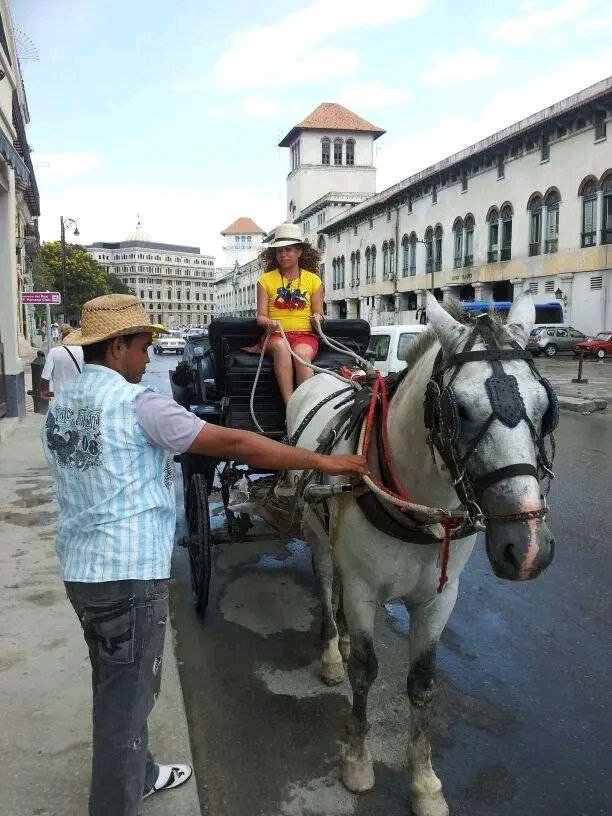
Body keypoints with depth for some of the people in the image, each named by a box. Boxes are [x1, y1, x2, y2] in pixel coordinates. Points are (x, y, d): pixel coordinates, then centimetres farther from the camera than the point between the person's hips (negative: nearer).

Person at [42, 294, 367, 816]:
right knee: (126, 701, 7)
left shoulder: (60, 406, 7)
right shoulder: (135, 403, -19)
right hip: (130, 576, -9)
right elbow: (232, 444, -21)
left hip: (79, 570, 9)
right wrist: (323, 462, -16)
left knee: (116, 688, 25)